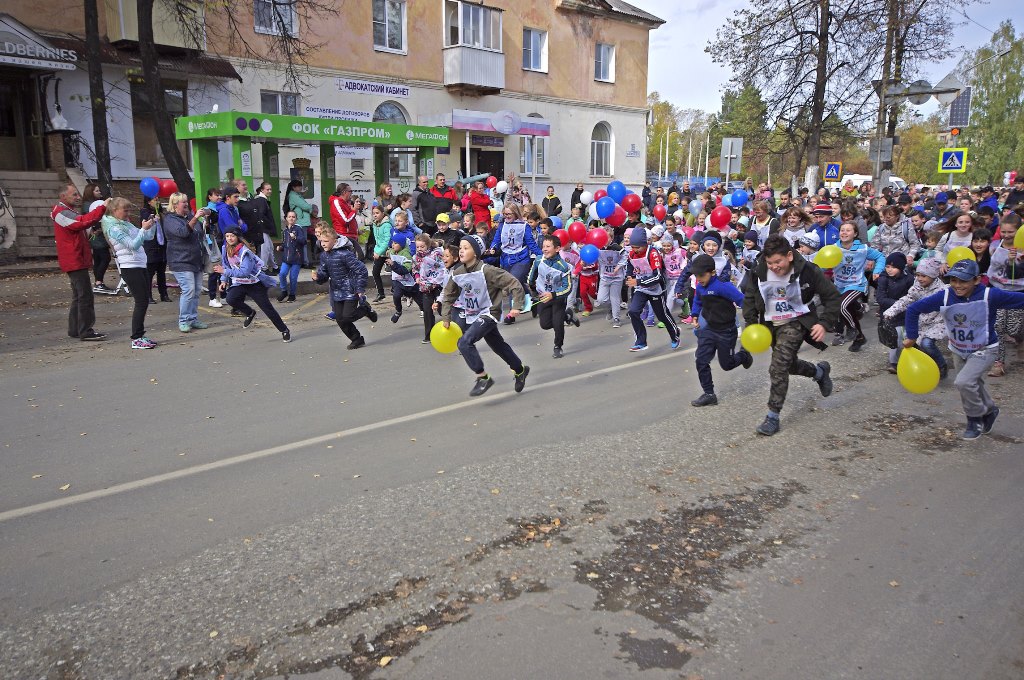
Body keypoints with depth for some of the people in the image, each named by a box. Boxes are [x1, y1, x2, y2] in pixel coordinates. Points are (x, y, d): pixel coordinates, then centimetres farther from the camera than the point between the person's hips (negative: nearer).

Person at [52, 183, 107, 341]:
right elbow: (82, 222, -30)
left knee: (79, 296, 15)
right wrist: (102, 208, -32)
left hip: (77, 260, 11)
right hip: (74, 261, -11)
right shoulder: (62, 213, -13)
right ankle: (86, 332, -10)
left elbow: (79, 229, 27)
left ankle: (75, 329, 21)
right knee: (85, 296, -12)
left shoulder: (68, 211, 21)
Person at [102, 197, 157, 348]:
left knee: (143, 301, 10)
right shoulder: (113, 228, -9)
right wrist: (144, 229, -23)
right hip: (130, 267, -9)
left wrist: (152, 224, 2)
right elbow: (133, 245, -20)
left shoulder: (126, 224, 16)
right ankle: (136, 339, -7)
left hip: (140, 265, 9)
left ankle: (139, 336, 16)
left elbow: (149, 237, 17)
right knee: (141, 302, -10)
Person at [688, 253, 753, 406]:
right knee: (701, 361, -5)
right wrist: (695, 317, 11)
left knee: (726, 364, 10)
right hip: (709, 329, 6)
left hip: (726, 331, -6)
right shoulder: (700, 287, -1)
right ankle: (709, 394, 6)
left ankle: (744, 356, 43)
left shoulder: (723, 286, -25)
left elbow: (742, 301, -25)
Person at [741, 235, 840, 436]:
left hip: (796, 322, -5)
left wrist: (825, 323, -19)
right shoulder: (759, 272, -11)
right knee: (790, 364, 19)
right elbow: (750, 298, 6)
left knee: (779, 368, -18)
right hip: (770, 323, 5)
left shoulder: (807, 271, -19)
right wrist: (751, 323, -4)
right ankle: (820, 372, 52)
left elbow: (832, 296, -9)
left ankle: (773, 417, -10)